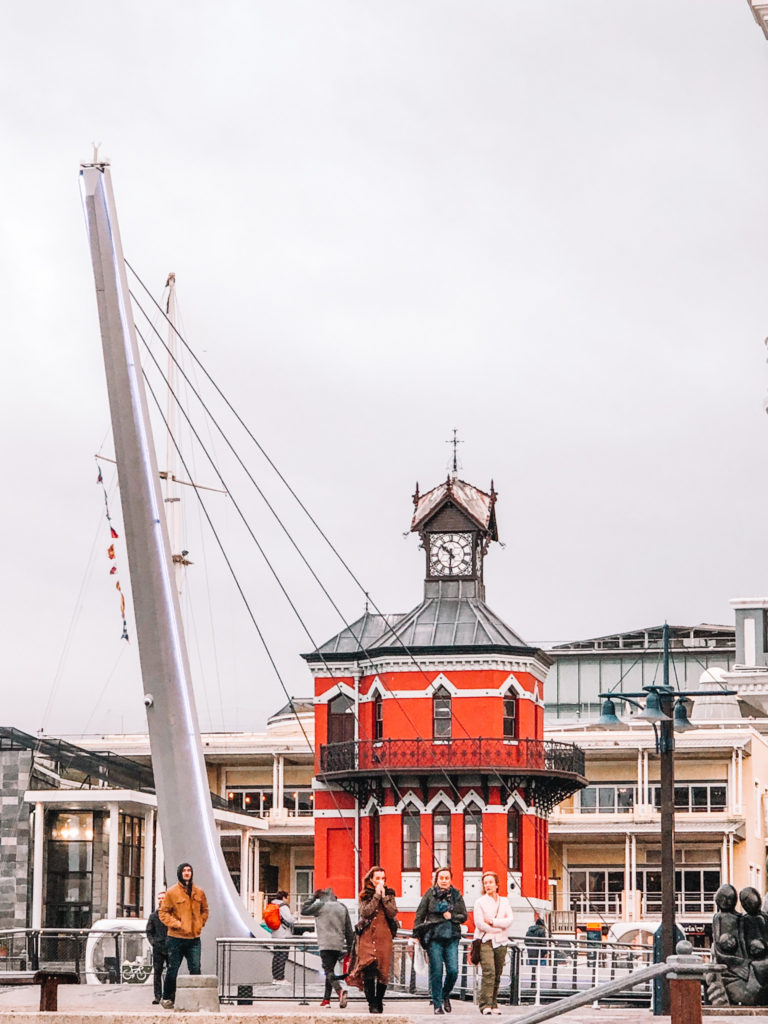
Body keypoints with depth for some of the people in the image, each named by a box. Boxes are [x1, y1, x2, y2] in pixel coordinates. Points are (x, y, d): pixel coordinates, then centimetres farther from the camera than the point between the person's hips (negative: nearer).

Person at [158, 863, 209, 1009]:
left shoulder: (199, 892, 8)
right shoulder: (172, 892, -5)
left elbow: (204, 910, 21)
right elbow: (163, 913, -3)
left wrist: (200, 924, 7)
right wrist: (176, 924, -13)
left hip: (194, 938, 3)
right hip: (176, 938, -3)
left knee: (195, 969, -2)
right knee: (173, 969, 4)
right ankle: (167, 998, 17)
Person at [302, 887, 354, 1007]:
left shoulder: (321, 906, -1)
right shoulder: (342, 908, 14)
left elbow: (304, 910, 10)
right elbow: (349, 930, 14)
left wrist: (313, 897, 17)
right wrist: (349, 946, 20)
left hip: (325, 944, -5)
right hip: (338, 945, 5)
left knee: (329, 971, -13)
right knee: (330, 971, 16)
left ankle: (340, 991, -37)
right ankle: (326, 999, 16)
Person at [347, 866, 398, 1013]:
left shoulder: (389, 894, 12)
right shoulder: (365, 895, 8)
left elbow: (393, 913, -3)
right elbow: (365, 912, -9)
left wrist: (384, 896, -8)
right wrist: (377, 895, -9)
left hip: (385, 937, 2)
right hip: (367, 936, -2)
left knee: (383, 971, 0)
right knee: (368, 968, -16)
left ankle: (379, 1001, 15)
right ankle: (372, 1004, -14)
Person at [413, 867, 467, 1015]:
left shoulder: (456, 895, 10)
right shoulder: (430, 894, 4)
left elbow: (464, 916, 11)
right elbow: (420, 915, 5)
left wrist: (452, 916, -8)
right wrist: (417, 934, -1)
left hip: (452, 937, 2)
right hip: (434, 937, -2)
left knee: (453, 971, -6)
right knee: (436, 972, -3)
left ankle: (445, 995, 21)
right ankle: (438, 1005, 5)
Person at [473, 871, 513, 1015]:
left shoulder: (504, 902, 12)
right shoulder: (480, 902, 2)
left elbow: (509, 921, -2)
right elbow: (480, 924, -8)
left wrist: (492, 922, -11)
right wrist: (500, 926, -5)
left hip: (500, 943, 4)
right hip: (485, 941, -4)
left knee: (497, 975, 3)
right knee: (489, 972, -17)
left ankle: (493, 1004, 10)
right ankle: (485, 1005, -20)